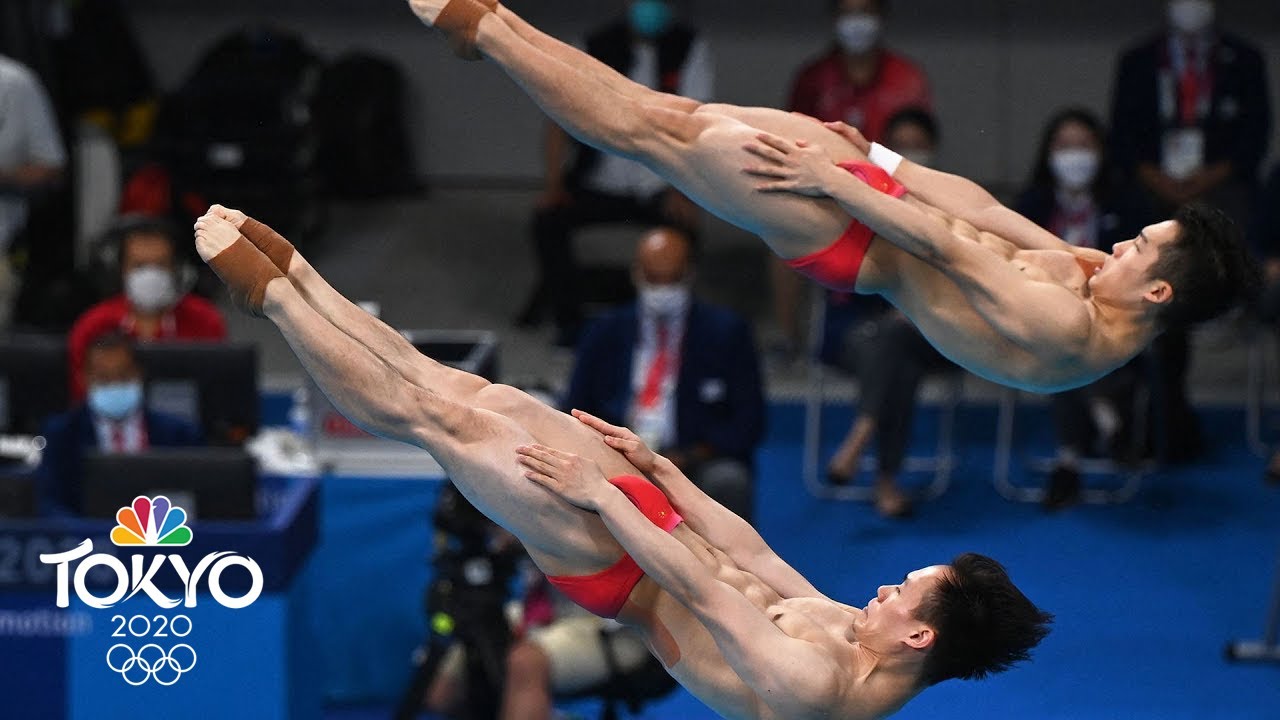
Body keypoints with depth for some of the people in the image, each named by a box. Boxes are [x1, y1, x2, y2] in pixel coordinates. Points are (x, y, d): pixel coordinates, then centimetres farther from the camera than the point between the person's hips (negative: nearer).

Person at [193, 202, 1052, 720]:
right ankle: (287, 273, 13)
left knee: (440, 417, -8)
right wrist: (654, 464, 6)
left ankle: (268, 292, 7)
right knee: (470, 395, 4)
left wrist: (600, 494, -20)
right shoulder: (867, 650, -6)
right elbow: (755, 554, 3)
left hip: (629, 572, -8)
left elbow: (703, 591, -27)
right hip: (667, 538, 8)